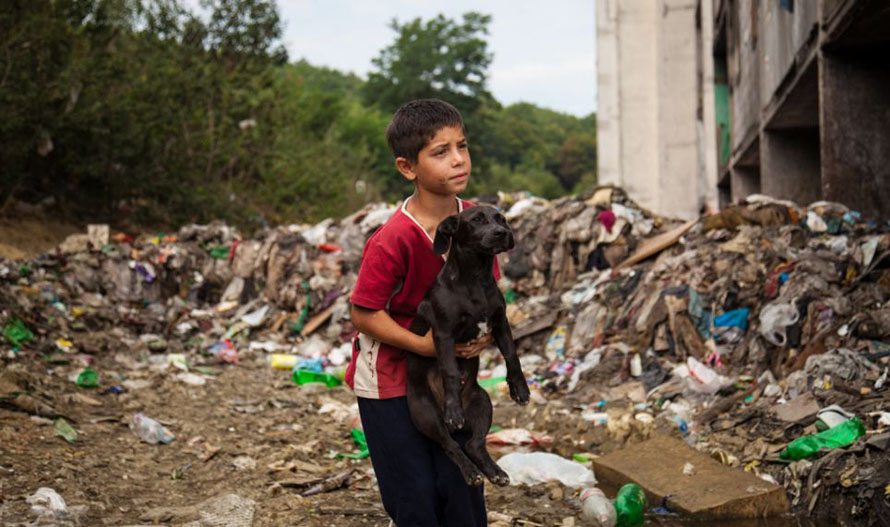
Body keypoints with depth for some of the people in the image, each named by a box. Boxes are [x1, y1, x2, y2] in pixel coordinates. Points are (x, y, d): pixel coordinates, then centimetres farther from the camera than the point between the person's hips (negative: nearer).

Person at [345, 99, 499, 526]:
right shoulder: (393, 240, -26)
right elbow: (363, 314, -19)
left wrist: (485, 331, -14)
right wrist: (424, 345, -24)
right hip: (390, 378, -5)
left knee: (460, 488, 9)